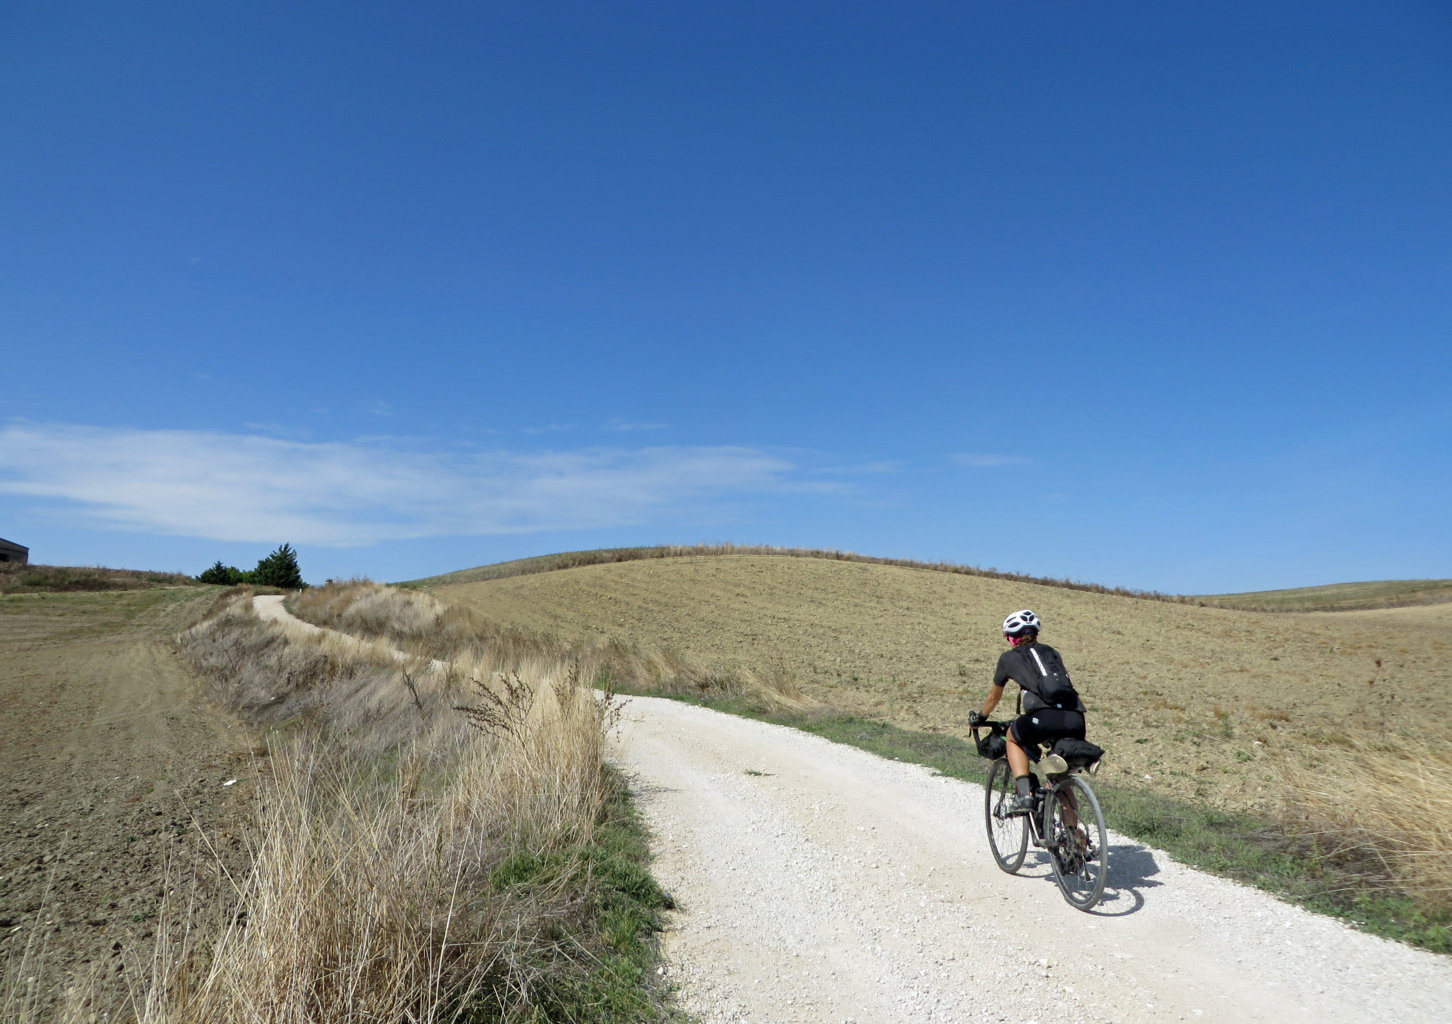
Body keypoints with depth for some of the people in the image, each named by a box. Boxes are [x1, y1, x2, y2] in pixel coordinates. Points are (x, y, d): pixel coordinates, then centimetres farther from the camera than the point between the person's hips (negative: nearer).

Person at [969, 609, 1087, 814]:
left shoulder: (1009, 657, 21)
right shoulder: (1051, 652, 30)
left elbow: (994, 696, 34)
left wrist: (980, 718, 52)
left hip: (1045, 719, -4)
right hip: (1075, 719, 4)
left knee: (1013, 737, 26)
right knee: (1063, 776, 25)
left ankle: (1024, 794, 9)